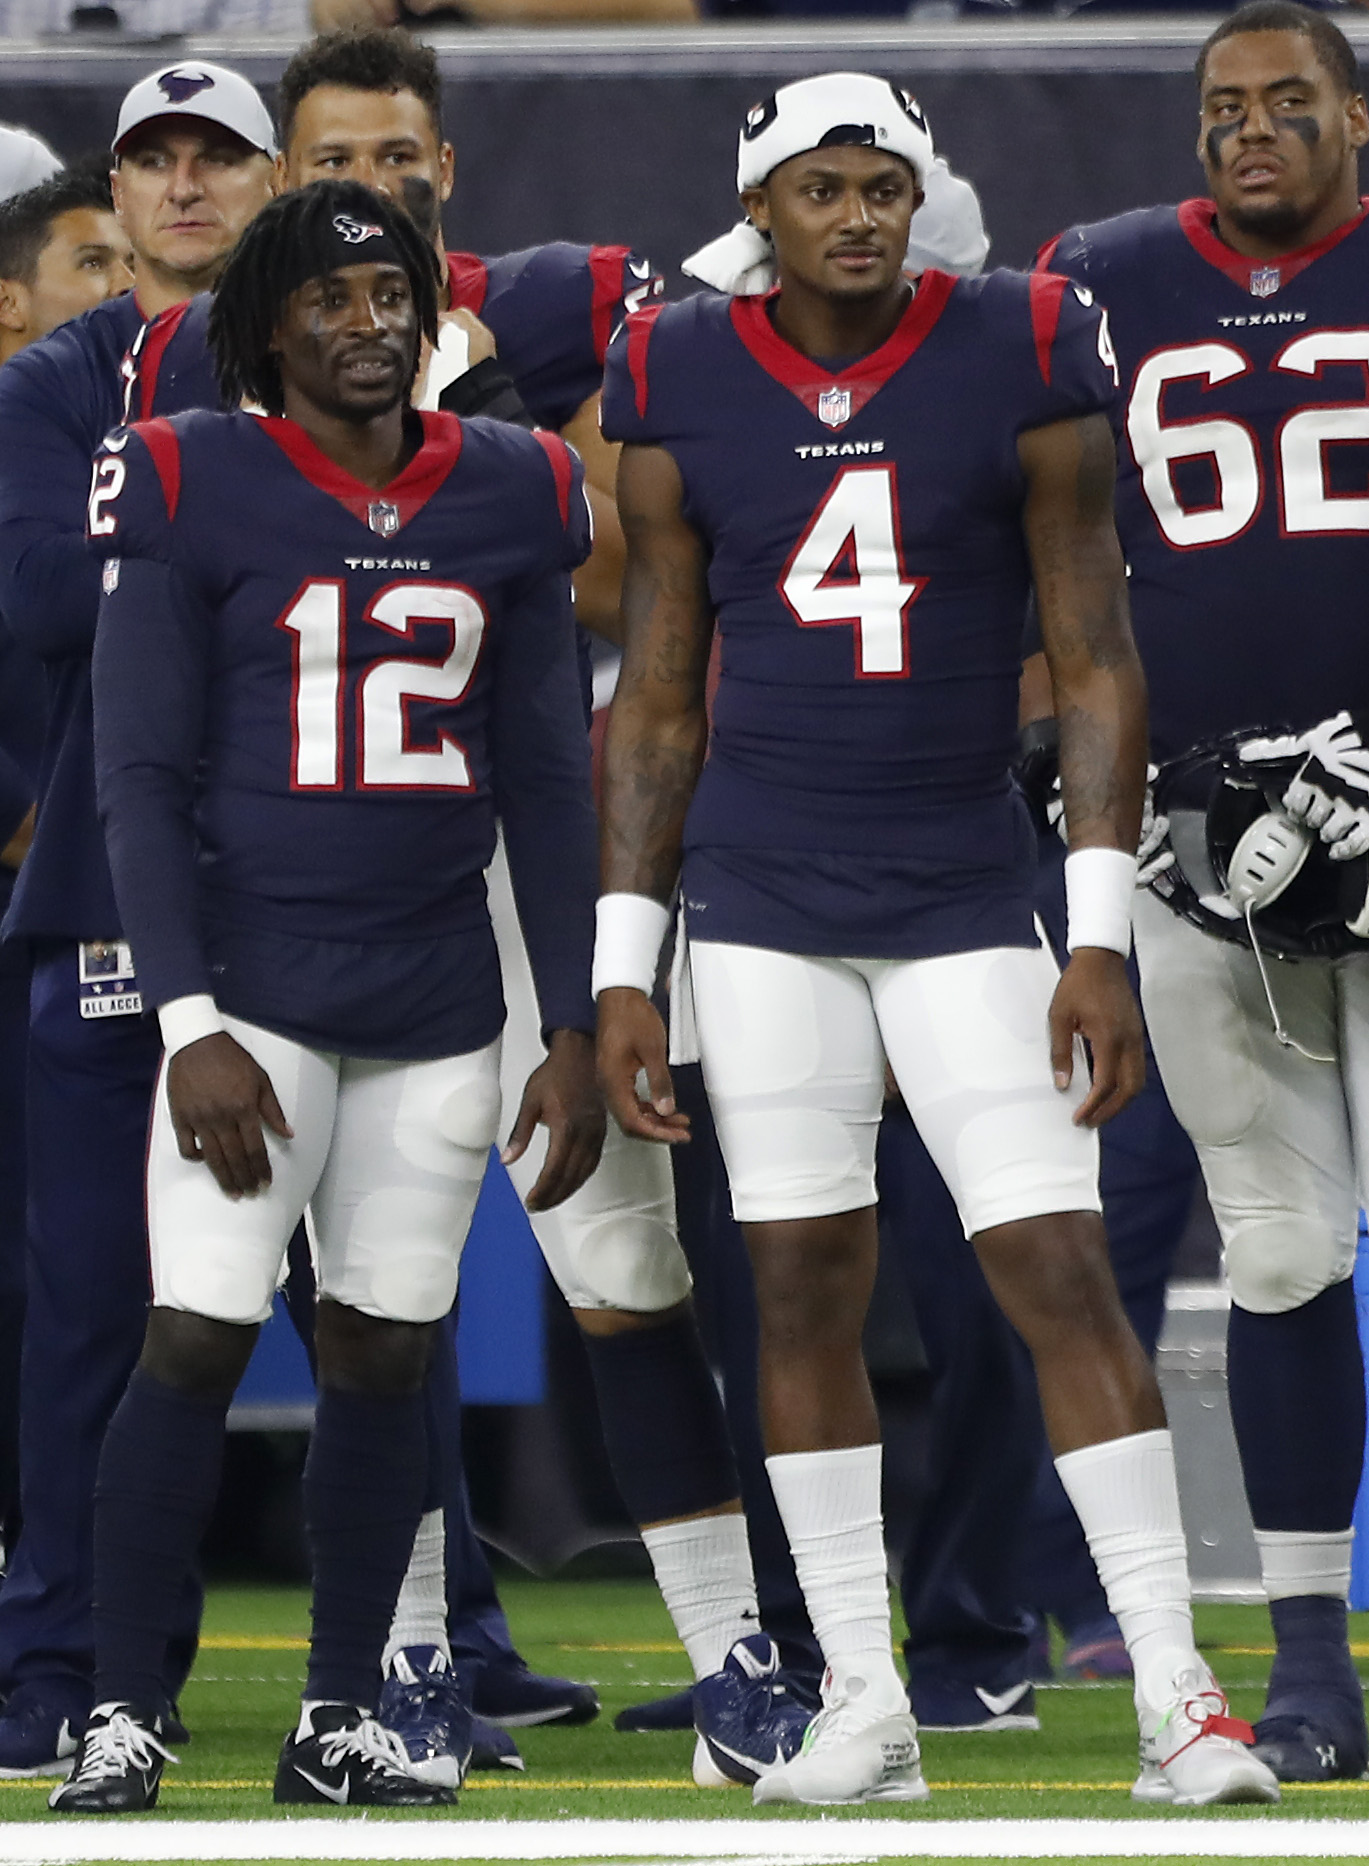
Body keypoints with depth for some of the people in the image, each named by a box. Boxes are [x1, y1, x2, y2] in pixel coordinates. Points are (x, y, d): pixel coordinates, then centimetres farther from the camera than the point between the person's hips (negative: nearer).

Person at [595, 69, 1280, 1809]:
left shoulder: (1021, 368, -5)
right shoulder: (684, 395, 1)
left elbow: (1096, 670, -3)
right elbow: (657, 703, 8)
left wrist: (1100, 937, -9)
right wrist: (622, 968, 5)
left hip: (965, 894, -2)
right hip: (763, 897, 2)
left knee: (1061, 1272, -8)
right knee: (804, 1285, 2)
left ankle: (1176, 1696, -6)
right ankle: (861, 1698, 9)